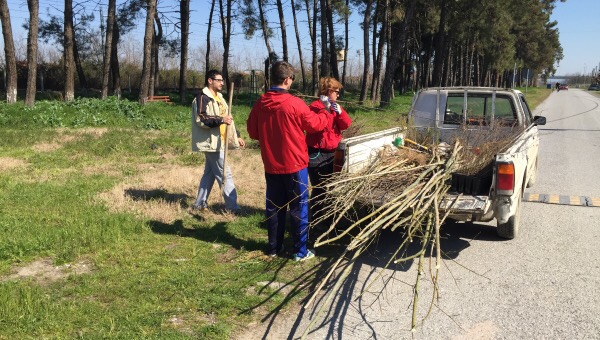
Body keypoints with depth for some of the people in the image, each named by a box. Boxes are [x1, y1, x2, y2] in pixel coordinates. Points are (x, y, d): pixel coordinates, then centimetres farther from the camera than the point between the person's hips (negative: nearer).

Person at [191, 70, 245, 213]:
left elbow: (227, 119, 22)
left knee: (209, 173, 14)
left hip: (218, 142, 10)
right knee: (225, 175, -7)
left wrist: (236, 137, 18)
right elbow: (200, 120, -23)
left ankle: (199, 204, 23)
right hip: (211, 142, -10)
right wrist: (220, 120, -31)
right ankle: (232, 207, -2)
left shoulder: (218, 97, 18)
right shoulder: (203, 97, -12)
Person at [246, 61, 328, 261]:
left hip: (271, 165, 5)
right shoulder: (295, 104, -16)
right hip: (295, 164, -5)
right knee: (299, 208, 5)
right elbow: (316, 124, -1)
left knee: (274, 207, 15)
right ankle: (300, 251, 11)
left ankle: (274, 248, 24)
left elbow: (253, 132, 9)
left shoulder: (259, 104, -2)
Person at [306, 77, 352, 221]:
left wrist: (340, 112, -13)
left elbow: (346, 125, 2)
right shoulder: (315, 106, -11)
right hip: (317, 154, -8)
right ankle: (316, 217, 5)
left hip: (332, 152, 8)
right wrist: (325, 109, -30)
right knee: (319, 187, -7)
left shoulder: (335, 106, 11)